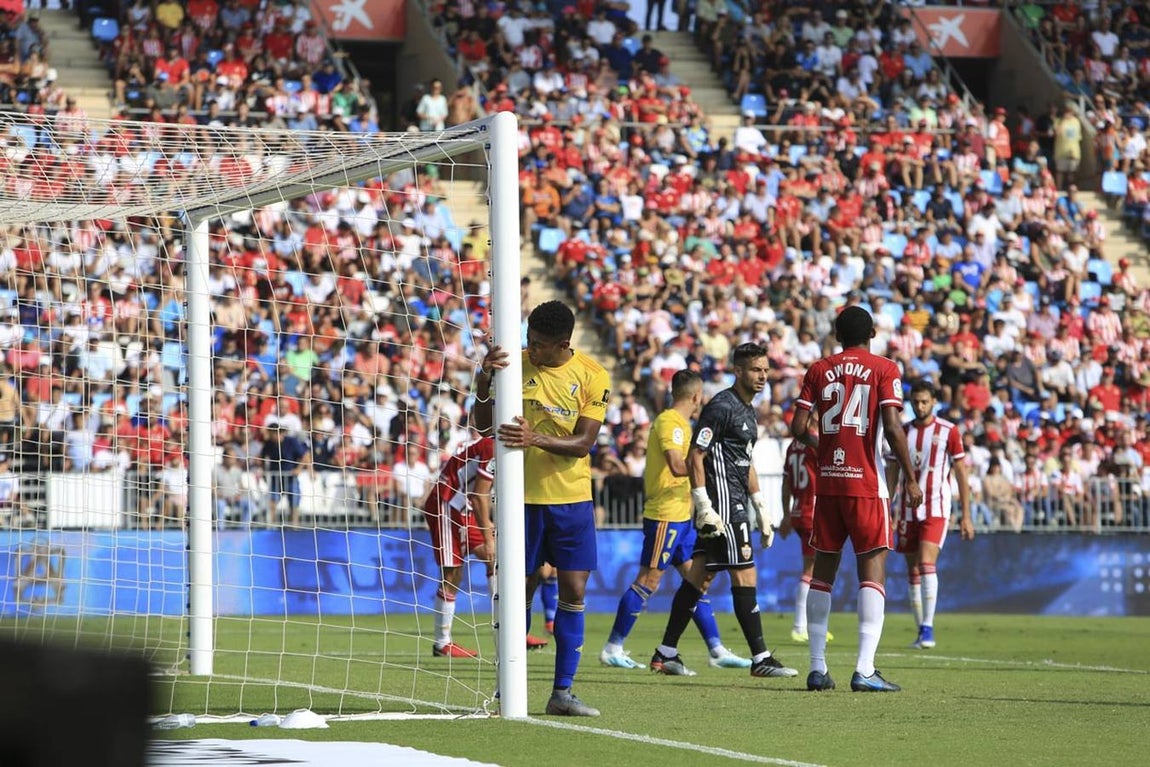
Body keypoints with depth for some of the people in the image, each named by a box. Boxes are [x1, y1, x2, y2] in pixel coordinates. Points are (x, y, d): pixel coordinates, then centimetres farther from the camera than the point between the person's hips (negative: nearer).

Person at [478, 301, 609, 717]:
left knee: (574, 590, -2)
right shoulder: (514, 364, -1)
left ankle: (563, 692, 4)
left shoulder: (592, 376, -4)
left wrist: (536, 439, -25)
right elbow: (483, 421, 0)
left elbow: (583, 442, -9)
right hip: (522, 496, 0)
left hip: (572, 499, 0)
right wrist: (484, 379, -18)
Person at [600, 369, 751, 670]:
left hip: (680, 516, 10)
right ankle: (612, 649, 0)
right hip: (665, 516, -10)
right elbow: (677, 466, -26)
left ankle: (717, 651, 10)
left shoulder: (679, 423, 17)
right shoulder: (670, 422, -14)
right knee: (648, 581, -6)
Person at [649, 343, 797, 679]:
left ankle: (666, 654, 13)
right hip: (721, 506, -10)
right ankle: (760, 658, -6)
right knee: (745, 576, -8)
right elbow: (694, 458, -16)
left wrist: (762, 511, 23)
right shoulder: (721, 407, -13)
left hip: (736, 504, 10)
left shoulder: (748, 412, 18)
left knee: (699, 576, 10)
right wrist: (704, 507, -20)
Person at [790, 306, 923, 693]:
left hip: (828, 483, 3)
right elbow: (892, 427, -11)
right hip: (867, 485, -3)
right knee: (872, 571, -4)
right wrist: (910, 477, -4)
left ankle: (817, 668, 10)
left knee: (823, 571, 11)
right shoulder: (884, 369, -1)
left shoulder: (819, 370, 8)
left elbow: (798, 427, 3)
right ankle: (865, 670, -15)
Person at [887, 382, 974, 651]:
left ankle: (928, 627, -20)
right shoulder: (902, 432, 9)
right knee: (913, 572, 5)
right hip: (907, 510, 4)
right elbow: (892, 474, 12)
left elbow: (961, 474, 1)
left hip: (936, 509, -4)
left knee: (927, 564, -19)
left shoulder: (949, 431, -1)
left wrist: (966, 516, -2)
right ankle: (922, 631, 11)